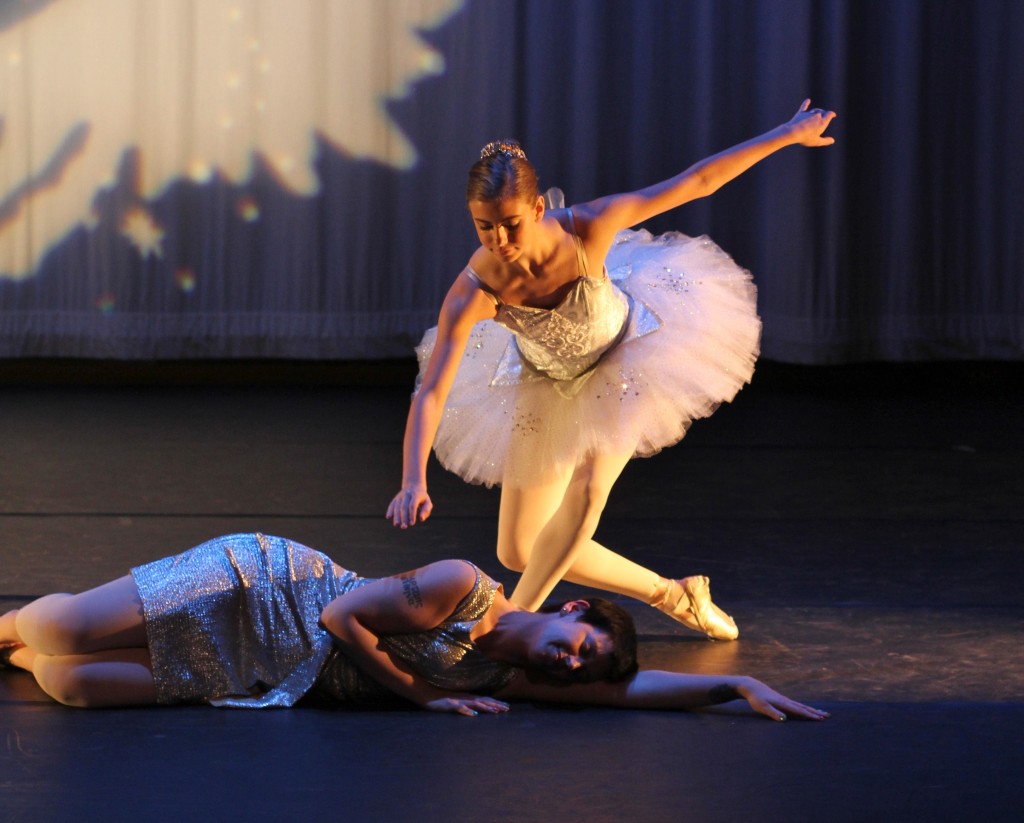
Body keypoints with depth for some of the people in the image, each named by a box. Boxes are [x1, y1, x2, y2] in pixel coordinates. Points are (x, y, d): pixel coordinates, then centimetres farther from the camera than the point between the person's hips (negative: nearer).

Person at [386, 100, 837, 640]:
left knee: (588, 487, -28)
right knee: (520, 554, 2)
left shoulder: (586, 229, -35)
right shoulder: (474, 292, -36)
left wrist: (789, 135, -19)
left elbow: (697, 182, -25)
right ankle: (673, 596, 20)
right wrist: (413, 483, -55)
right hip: (547, 386, 1)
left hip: (628, 350, -1)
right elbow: (430, 393, -40)